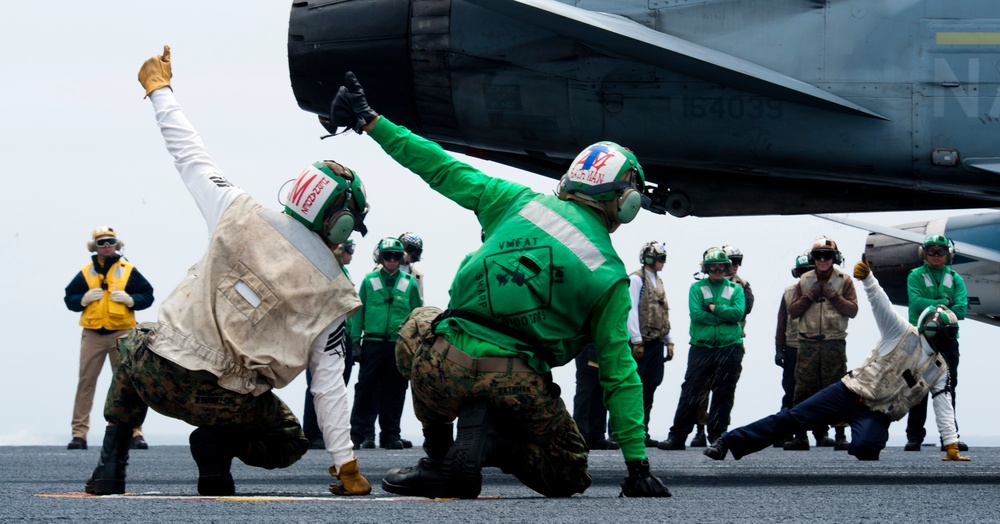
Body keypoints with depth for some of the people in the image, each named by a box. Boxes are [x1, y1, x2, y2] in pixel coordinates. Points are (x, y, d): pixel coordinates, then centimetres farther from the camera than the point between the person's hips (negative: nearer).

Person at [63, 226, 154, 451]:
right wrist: (83, 299, -9)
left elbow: (148, 295, 5)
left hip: (121, 334, -1)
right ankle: (79, 433, 2)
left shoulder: (128, 271, 6)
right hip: (92, 335, 1)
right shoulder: (85, 272, 8)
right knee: (85, 382, 0)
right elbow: (69, 298, 10)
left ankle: (135, 432, 4)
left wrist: (131, 299, -12)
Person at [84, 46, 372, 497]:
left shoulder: (242, 218, -1)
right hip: (225, 401, -2)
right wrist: (347, 468, 4)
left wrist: (159, 89, 27)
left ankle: (110, 467, 22)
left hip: (158, 373, 2)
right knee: (286, 444, 28)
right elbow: (329, 385, -3)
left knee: (132, 348, 39)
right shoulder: (332, 293, -4)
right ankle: (217, 447, -5)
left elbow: (190, 156, 11)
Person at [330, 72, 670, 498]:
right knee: (568, 476, 23)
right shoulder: (611, 277, 5)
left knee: (418, 325, 38)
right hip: (518, 389, -2)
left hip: (445, 371, 2)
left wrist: (370, 122, 28)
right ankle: (492, 440, -8)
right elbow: (620, 374, 3)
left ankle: (438, 459, 25)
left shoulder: (520, 203, 10)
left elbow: (442, 170, 16)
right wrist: (638, 466, 6)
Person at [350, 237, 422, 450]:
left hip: (400, 345, 1)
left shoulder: (409, 283, 9)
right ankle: (361, 434, -3)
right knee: (366, 388, -5)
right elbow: (359, 312, 7)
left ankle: (391, 435, 12)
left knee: (394, 391, 5)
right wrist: (355, 340, 0)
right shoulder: (369, 281, 7)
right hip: (373, 342, -1)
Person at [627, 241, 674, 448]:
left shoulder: (658, 282, 20)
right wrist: (636, 341, -19)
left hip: (657, 343, 8)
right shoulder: (636, 279, -6)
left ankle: (642, 432, 9)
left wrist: (669, 341, 17)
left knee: (649, 387, 6)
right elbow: (632, 310, -13)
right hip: (642, 342, -8)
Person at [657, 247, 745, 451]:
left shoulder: (735, 289, 12)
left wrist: (713, 308, -8)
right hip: (701, 348, -1)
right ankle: (677, 436, -3)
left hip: (729, 348, 1)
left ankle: (717, 436, 10)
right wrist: (724, 316, -7)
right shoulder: (697, 288, 8)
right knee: (691, 393, -4)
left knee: (724, 394, 3)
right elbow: (696, 314, -7)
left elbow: (738, 313, -6)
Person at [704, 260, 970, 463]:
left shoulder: (939, 370, 9)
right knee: (793, 417, -12)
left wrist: (951, 447, -1)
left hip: (877, 414, 1)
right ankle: (729, 442, -9)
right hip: (851, 392, -1)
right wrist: (867, 278, -33)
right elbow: (882, 306, -13)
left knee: (866, 445, -34)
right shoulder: (903, 333, 2)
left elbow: (944, 408, 9)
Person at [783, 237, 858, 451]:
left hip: (835, 343, -2)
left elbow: (853, 310, -1)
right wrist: (810, 296, -5)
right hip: (808, 343, 2)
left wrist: (833, 296, -10)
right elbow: (792, 311, 9)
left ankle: (840, 434, -1)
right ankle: (800, 435, 0)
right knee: (803, 388, -2)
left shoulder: (844, 281, 6)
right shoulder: (805, 281, 12)